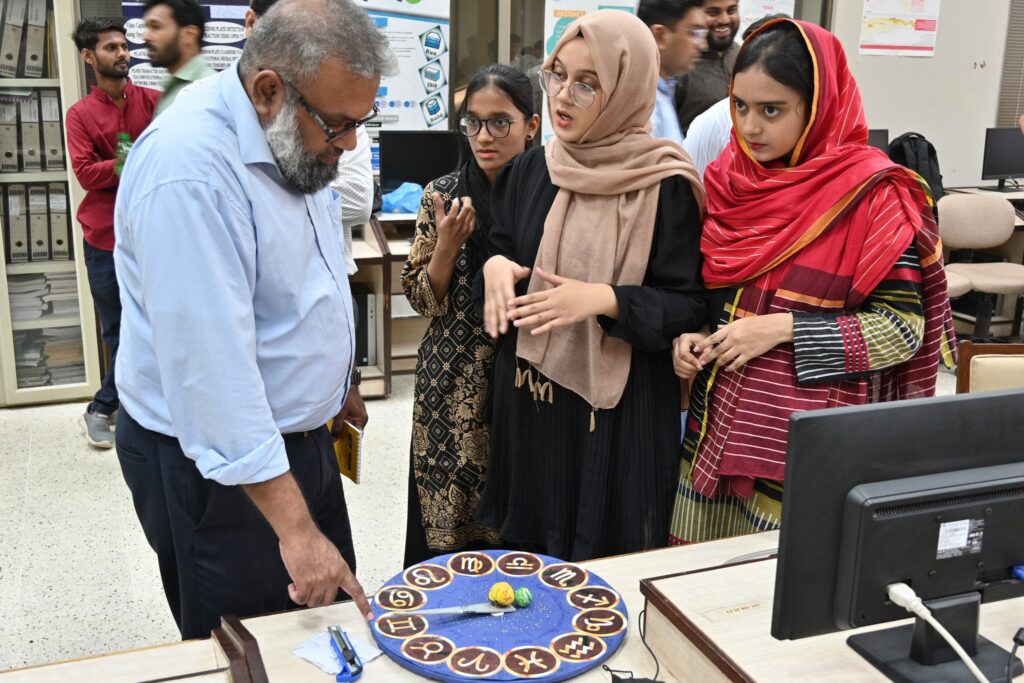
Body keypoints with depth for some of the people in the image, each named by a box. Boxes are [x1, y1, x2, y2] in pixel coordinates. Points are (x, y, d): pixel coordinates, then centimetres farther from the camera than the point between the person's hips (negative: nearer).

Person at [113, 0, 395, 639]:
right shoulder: (190, 167, -29)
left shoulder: (293, 140, 1)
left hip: (295, 436, 9)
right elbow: (213, 364, -32)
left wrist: (333, 382, 25)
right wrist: (294, 526, -31)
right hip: (215, 463, -8)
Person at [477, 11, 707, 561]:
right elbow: (500, 248, 14)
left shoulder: (666, 187, -11)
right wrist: (496, 265, -9)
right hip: (529, 403, 5)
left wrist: (605, 299, -25)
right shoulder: (529, 172, 4)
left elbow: (690, 306, -10)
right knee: (528, 547, 15)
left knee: (608, 560, 8)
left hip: (620, 411, -4)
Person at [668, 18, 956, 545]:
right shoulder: (730, 179, 4)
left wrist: (784, 329, -20)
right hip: (717, 422, 5)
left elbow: (903, 328, -12)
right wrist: (690, 336, -5)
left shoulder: (871, 195, -12)